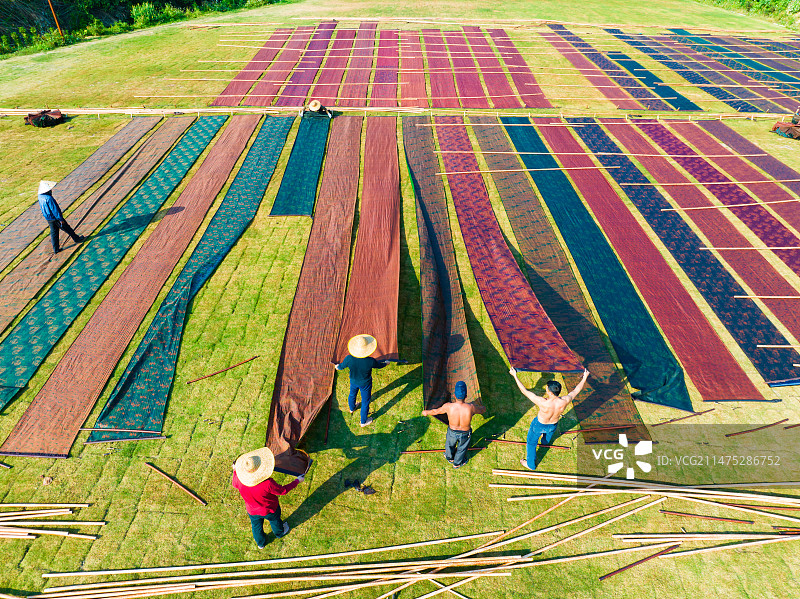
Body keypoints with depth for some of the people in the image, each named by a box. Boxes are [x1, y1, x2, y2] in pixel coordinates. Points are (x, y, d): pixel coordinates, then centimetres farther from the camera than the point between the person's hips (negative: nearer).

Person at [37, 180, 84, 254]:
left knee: (53, 232, 15)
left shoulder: (40, 197, -1)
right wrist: (60, 219, -17)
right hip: (55, 218, -8)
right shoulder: (49, 198, -28)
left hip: (48, 219, 8)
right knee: (67, 229, 12)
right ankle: (77, 239, 30)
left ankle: (55, 249, 19)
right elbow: (54, 210, -24)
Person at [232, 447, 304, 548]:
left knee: (256, 527, 33)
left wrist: (235, 470, 13)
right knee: (275, 521, 32)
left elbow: (235, 485, -5)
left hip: (252, 511, 3)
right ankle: (280, 532, 63)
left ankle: (261, 544, 60)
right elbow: (283, 490, -26)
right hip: (269, 510, -3)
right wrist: (297, 481, -12)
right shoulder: (268, 484, -43)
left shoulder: (239, 478, -32)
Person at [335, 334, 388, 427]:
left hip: (353, 381, 3)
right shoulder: (370, 361, -35)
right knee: (365, 402, 22)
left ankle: (352, 408, 66)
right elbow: (379, 365, -13)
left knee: (352, 394, 34)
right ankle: (363, 421, 43)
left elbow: (341, 367, -8)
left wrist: (337, 366, 17)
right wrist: (385, 363, 11)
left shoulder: (349, 359, -29)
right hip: (365, 384, -3)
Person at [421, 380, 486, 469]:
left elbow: (436, 411, -11)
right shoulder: (471, 407, -34)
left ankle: (450, 458, 63)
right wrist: (483, 407, 15)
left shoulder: (448, 406, -32)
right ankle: (457, 463, 58)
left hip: (452, 432, 0)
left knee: (450, 445, 34)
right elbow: (483, 410, -11)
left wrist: (427, 412, 10)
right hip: (465, 434, 0)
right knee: (461, 448, 31)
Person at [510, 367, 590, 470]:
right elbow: (576, 390, -15)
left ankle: (530, 464, 43)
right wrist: (585, 378, 0)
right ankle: (545, 441, 75)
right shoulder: (564, 402, -33)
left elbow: (525, 391, -38)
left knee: (531, 442, 23)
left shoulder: (543, 403, -44)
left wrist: (515, 376, -31)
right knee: (549, 431, 41)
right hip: (553, 425, 4)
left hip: (539, 425, -4)